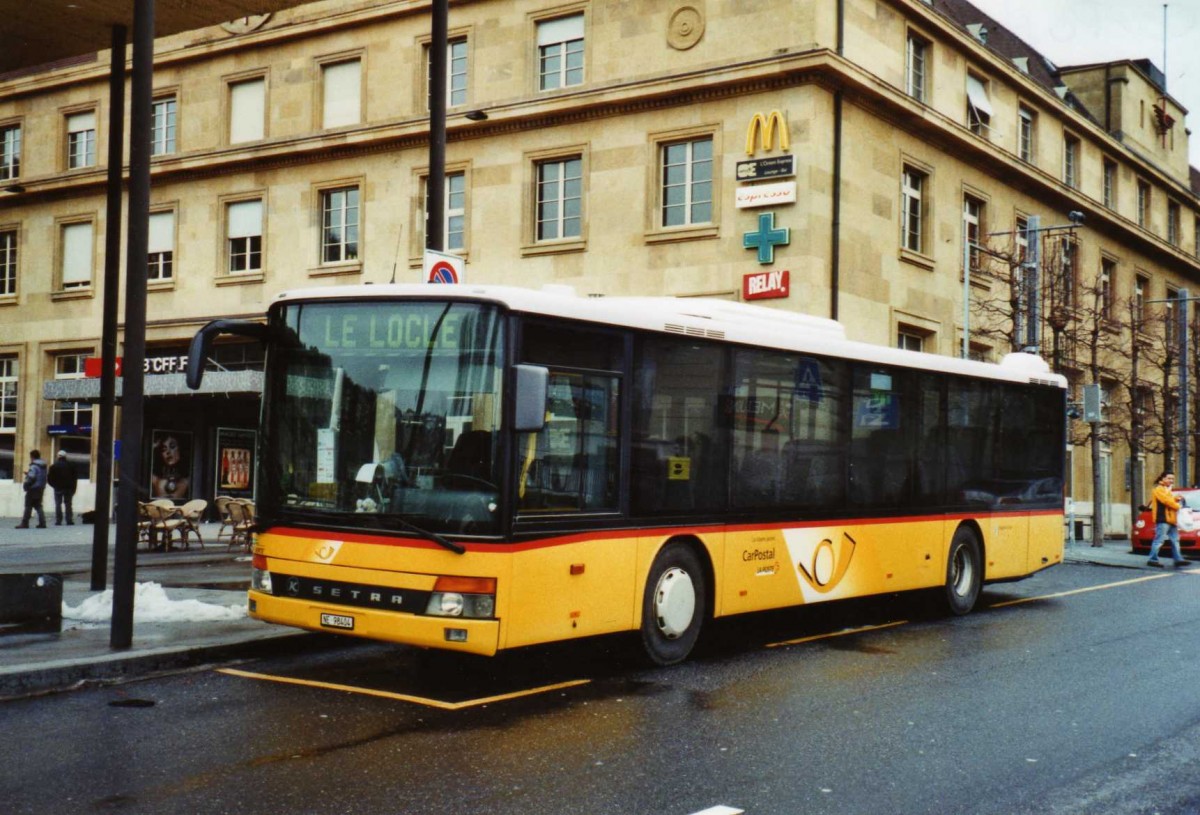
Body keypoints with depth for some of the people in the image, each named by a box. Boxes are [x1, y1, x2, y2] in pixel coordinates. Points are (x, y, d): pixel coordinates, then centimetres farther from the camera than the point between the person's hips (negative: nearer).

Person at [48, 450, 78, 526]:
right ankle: (69, 521, 1)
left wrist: (54, 485, 11)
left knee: (58, 504, 3)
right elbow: (74, 478, 2)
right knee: (68, 504, 5)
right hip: (68, 488, 2)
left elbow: (49, 478, -4)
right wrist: (73, 489, 8)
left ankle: (58, 521, -3)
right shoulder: (70, 466, 1)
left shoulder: (54, 466, -4)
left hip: (58, 488, -2)